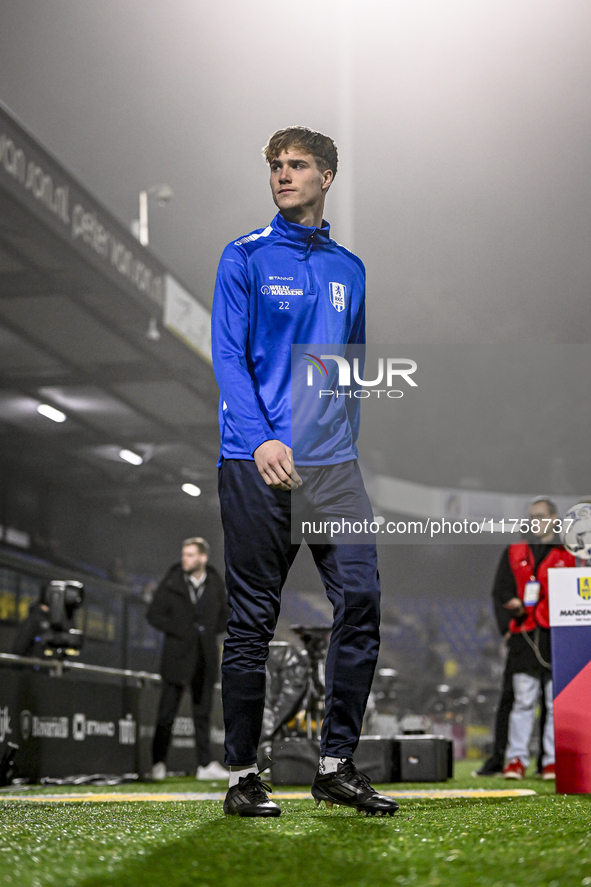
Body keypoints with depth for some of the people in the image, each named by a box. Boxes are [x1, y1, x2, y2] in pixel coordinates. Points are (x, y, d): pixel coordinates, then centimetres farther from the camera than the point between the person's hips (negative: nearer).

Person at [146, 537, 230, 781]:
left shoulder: (216, 584, 4)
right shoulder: (172, 583, -5)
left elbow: (223, 616, 18)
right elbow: (153, 614, -3)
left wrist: (208, 632, 1)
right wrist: (180, 631, -11)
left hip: (205, 658, 3)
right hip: (177, 656, -3)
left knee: (203, 713, 8)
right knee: (167, 712, -2)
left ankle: (205, 765, 13)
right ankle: (159, 763, 8)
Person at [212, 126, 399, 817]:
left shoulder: (349, 269, 17)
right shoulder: (245, 256, 3)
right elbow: (227, 354, -5)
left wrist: (347, 443, 14)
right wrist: (260, 439, -19)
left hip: (335, 466, 4)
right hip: (257, 465, -4)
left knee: (361, 599, -4)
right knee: (253, 620, 0)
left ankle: (336, 766, 6)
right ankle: (242, 775, 10)